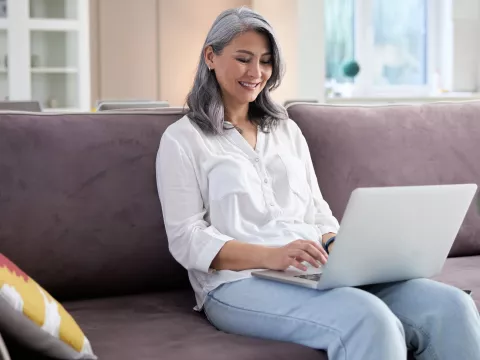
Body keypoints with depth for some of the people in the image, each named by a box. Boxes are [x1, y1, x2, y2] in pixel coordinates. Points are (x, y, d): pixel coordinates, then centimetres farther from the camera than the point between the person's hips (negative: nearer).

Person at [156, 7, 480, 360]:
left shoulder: (286, 130, 22)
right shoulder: (182, 140, 4)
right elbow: (186, 239, -4)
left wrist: (338, 247, -4)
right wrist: (269, 256, -21)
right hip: (239, 282, -5)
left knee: (450, 307, -22)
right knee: (367, 320, -37)